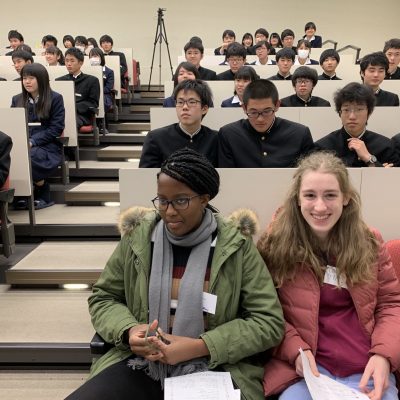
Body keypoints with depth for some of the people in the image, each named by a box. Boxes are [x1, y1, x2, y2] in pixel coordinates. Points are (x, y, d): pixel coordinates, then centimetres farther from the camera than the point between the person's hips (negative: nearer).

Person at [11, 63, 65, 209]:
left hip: (47, 147, -4)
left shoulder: (55, 98, 3)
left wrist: (32, 141, -16)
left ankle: (42, 194, -6)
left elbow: (56, 128, -5)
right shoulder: (17, 100, 18)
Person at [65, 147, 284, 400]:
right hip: (142, 364, 2)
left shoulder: (236, 246, -5)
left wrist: (199, 347, -17)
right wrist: (128, 330, -10)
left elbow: (269, 322, -5)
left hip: (214, 369, -1)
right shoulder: (138, 237, 2)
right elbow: (102, 298, 13)